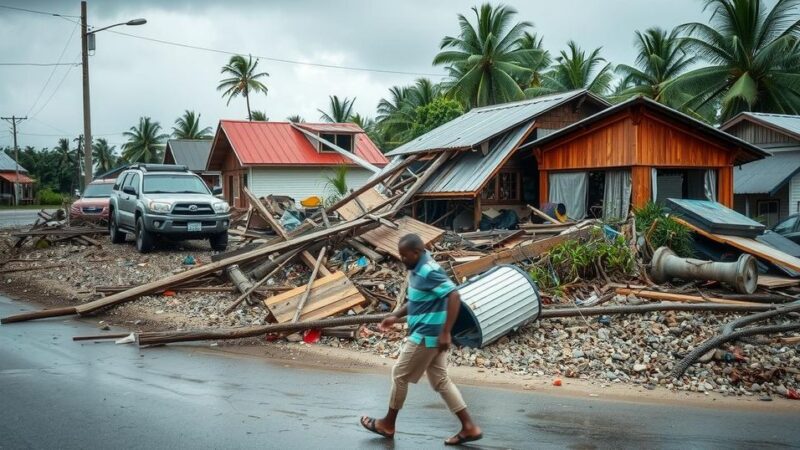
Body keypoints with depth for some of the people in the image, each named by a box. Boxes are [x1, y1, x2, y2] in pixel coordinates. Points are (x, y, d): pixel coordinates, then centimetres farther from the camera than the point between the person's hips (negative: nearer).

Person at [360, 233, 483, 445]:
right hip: (429, 335, 10)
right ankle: (469, 427, 13)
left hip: (426, 336, -10)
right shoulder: (418, 270, 11)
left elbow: (454, 297, -27)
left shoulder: (429, 271, -21)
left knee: (399, 375, 5)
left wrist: (446, 332, -28)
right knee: (440, 380, 12)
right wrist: (395, 316, 17)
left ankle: (388, 424, 21)